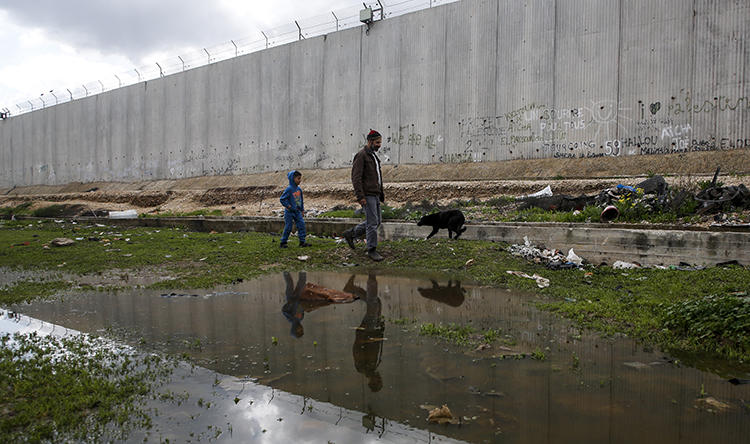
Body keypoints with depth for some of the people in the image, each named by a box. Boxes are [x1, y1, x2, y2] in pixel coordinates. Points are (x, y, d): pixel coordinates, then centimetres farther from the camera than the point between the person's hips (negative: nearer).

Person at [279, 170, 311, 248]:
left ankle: (302, 242, 5)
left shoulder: (299, 189, 5)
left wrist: (302, 210, 16)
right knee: (288, 227, -1)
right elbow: (282, 199, -16)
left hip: (297, 212, 7)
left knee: (301, 225, 0)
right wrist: (289, 206, -17)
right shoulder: (289, 189, -17)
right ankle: (283, 243, 13)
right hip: (289, 212, -7)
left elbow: (301, 200, 17)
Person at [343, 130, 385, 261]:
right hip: (367, 195, -9)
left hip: (375, 195, 9)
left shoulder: (373, 156, 19)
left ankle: (350, 234, 24)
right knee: (372, 222, -8)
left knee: (376, 222, 12)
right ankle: (372, 250, 2)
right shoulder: (361, 155, -10)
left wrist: (382, 193, 21)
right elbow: (356, 177, -17)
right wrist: (360, 196, -22)